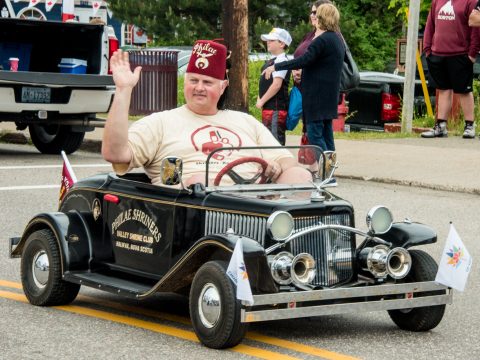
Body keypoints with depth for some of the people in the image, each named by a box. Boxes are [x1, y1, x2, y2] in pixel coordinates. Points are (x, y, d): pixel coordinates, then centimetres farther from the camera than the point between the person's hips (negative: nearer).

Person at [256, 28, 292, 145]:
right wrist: (260, 99, 9)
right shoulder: (271, 60, 17)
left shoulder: (281, 60, -13)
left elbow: (277, 84, -21)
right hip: (268, 108, 10)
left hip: (275, 109, -10)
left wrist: (262, 101, -15)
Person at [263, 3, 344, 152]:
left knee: (314, 134, -8)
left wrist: (275, 67, -19)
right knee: (326, 133, 12)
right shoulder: (338, 40, 15)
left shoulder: (322, 40, -16)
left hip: (317, 95, -10)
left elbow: (304, 60, -23)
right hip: (329, 95, 10)